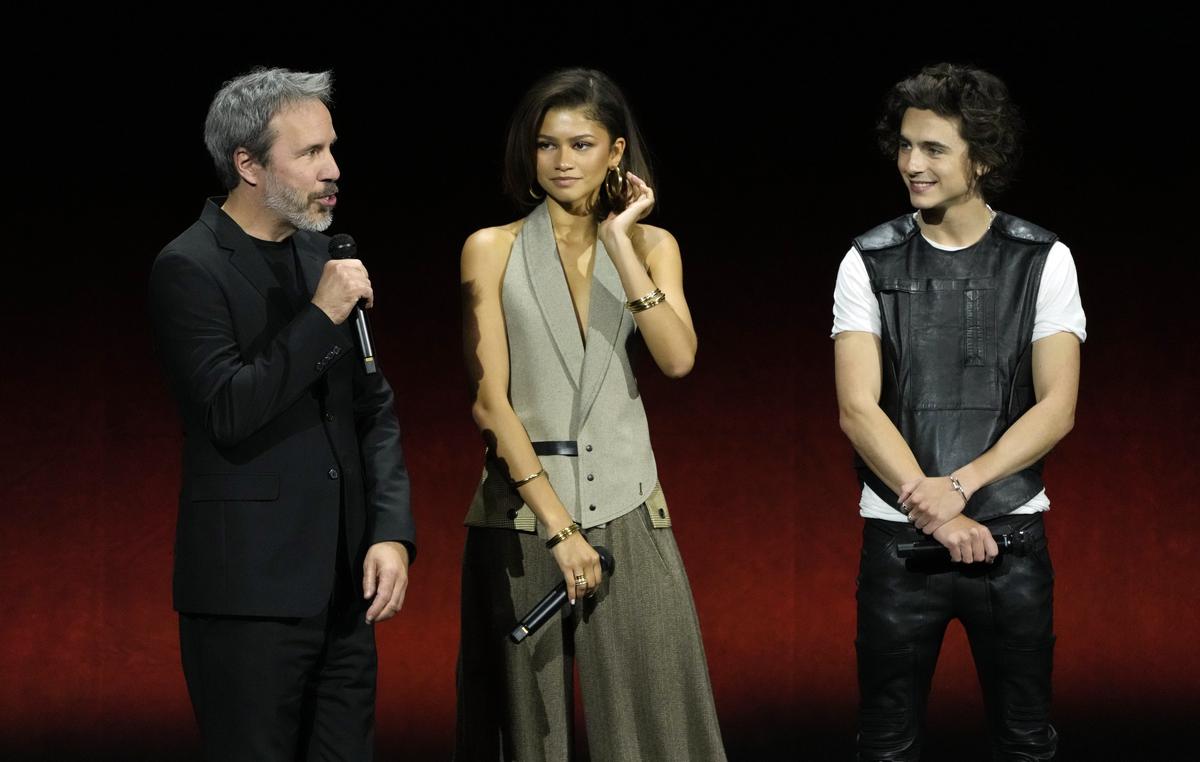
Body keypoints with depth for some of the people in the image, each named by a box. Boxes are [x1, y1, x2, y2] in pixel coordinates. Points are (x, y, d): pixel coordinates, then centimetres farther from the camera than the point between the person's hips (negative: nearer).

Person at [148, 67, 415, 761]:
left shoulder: (325, 258, 12)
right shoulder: (188, 270, -9)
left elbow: (374, 409, 12)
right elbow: (227, 413, -19)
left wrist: (392, 533, 1)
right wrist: (320, 318, -19)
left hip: (343, 587, 6)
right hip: (250, 592, -6)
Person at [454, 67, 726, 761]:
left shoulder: (650, 246, 8)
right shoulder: (492, 250, 1)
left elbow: (678, 359, -9)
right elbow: (490, 400, -6)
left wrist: (619, 243, -11)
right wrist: (558, 526, -12)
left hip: (626, 507, 2)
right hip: (523, 508, -1)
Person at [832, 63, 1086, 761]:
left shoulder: (1043, 261, 1)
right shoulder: (870, 263, 0)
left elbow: (1057, 408, -5)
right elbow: (858, 409, -6)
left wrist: (959, 485, -17)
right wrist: (936, 514, -16)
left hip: (1011, 534, 0)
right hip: (898, 535, 0)